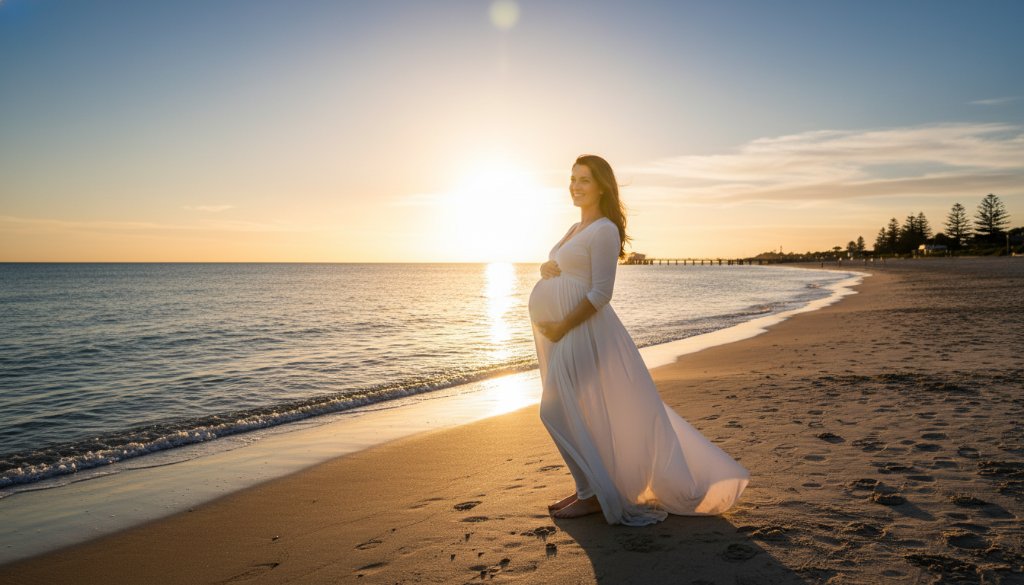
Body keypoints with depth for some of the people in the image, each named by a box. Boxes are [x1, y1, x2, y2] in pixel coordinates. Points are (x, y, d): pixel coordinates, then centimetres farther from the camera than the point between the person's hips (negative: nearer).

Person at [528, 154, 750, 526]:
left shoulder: (604, 230, -11)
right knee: (584, 411, 13)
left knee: (562, 410, -8)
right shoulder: (576, 228, 16)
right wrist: (547, 268, -1)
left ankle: (594, 495, 6)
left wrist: (562, 327, -19)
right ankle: (591, 488, 25)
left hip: (582, 329, -9)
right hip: (561, 331, 9)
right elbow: (551, 267, 23)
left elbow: (601, 293, -18)